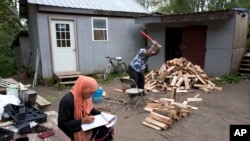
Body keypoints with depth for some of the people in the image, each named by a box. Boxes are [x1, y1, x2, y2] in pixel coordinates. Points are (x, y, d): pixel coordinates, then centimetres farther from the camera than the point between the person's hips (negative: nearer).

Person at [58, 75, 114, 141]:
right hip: (76, 128, -7)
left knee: (108, 128, -11)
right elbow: (62, 124, -25)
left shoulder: (85, 96, -5)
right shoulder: (67, 100, -28)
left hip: (86, 123, 7)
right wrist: (82, 121, -31)